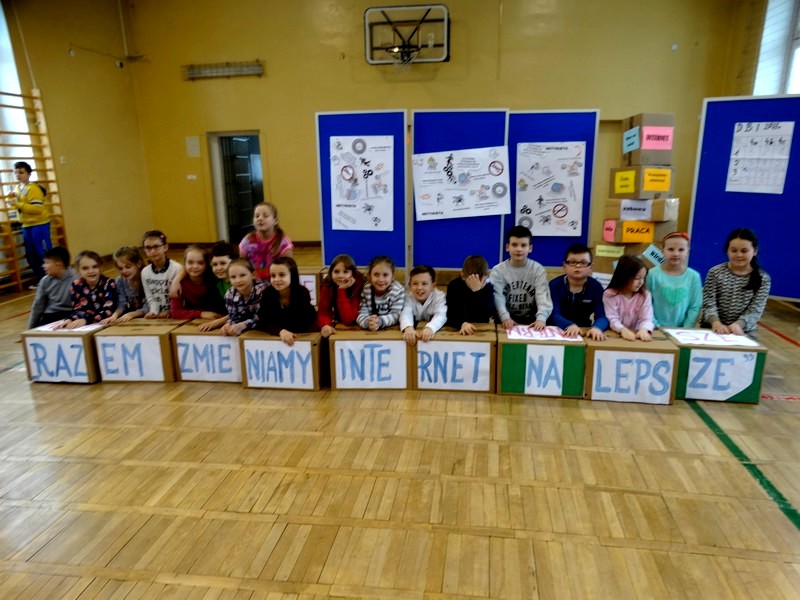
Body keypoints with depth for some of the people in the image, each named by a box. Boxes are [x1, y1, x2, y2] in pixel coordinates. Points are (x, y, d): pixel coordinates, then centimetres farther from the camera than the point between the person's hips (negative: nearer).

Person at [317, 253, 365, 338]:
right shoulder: (327, 286, -10)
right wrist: (325, 326, -38)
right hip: (335, 329, 2)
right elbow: (323, 312, -17)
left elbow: (348, 319, -24)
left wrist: (342, 290, -28)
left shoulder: (359, 285, -21)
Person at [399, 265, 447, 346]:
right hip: (414, 334, 0)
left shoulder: (439, 296, -10)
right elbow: (406, 314, -26)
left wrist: (430, 328, -48)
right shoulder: (408, 297, -9)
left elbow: (441, 315, -27)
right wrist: (408, 328, -48)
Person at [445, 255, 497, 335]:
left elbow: (486, 316, -18)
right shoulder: (454, 286, -7)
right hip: (459, 331, -1)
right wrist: (462, 324, -32)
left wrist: (477, 292, -25)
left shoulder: (488, 287, -6)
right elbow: (450, 316, -15)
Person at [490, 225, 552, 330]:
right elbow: (497, 298, -13)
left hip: (531, 321, 0)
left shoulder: (538, 269, 0)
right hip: (508, 321, 0)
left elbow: (543, 297, -12)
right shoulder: (498, 270, -1)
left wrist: (541, 318, -31)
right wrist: (505, 318, -31)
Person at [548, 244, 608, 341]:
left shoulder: (596, 286, 0)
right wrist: (570, 326, -35)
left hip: (584, 333, 2)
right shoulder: (554, 285, -5)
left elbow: (602, 316, -11)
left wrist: (596, 327, -34)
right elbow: (554, 315, -15)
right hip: (557, 332, -2)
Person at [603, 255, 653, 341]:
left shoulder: (645, 295, 2)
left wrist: (644, 329, -30)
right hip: (614, 335, -2)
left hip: (636, 335, 3)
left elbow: (646, 318, -7)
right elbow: (612, 319, -13)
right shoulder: (610, 294, -7)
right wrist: (623, 330, -33)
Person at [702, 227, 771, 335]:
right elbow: (708, 303, -7)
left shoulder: (763, 279, 2)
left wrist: (739, 324, -24)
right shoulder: (715, 272, -1)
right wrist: (715, 322, -25)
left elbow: (755, 310, -5)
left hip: (744, 333, 0)